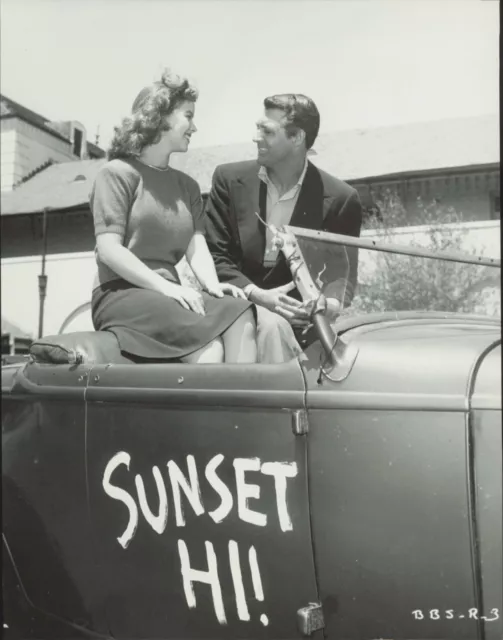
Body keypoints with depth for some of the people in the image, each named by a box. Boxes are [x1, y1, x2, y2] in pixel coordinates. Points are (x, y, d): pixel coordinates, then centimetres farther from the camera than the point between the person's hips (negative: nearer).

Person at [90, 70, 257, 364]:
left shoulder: (187, 186, 20)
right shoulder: (117, 173, 2)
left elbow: (197, 245, 6)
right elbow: (109, 250, -10)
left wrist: (212, 285, -15)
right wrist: (165, 286, -21)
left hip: (171, 295, 5)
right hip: (121, 293, -5)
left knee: (240, 313, -27)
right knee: (210, 349, -31)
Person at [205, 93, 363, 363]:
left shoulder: (340, 198, -1)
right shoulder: (230, 179, 2)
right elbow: (214, 256, 0)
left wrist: (331, 304, -22)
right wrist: (257, 294, -18)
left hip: (298, 310, 1)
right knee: (272, 324, -31)